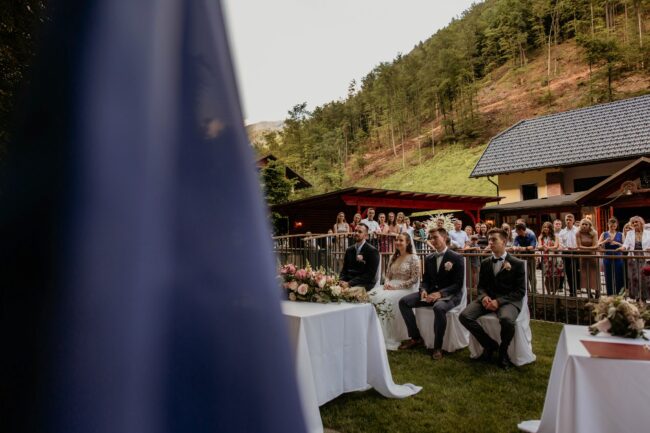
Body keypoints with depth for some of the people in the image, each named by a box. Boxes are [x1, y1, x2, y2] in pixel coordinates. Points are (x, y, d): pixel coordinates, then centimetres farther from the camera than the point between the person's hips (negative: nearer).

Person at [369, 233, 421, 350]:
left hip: (406, 289, -6)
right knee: (371, 295, -21)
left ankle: (387, 338, -20)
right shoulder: (393, 257, 17)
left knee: (385, 299, -32)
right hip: (391, 287, 6)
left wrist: (396, 286, -17)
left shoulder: (413, 258, -4)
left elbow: (414, 279, -11)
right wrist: (387, 284, -6)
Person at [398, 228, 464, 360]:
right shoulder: (429, 258, 11)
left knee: (439, 308, -40)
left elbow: (458, 284, -12)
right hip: (431, 292, 6)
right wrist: (423, 290, -10)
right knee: (403, 301, -13)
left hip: (449, 295, -6)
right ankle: (416, 338, 0)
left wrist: (440, 293, -26)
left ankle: (438, 346, -21)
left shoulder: (456, 258, -7)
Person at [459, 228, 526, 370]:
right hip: (488, 299, 4)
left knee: (507, 320, -38)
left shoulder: (517, 263, 0)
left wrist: (499, 301, -19)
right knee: (464, 316, -22)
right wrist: (484, 297, -9)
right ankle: (490, 344, 0)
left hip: (508, 300, -4)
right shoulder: (485, 263, 15)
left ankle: (503, 352, -6)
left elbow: (520, 291, -4)